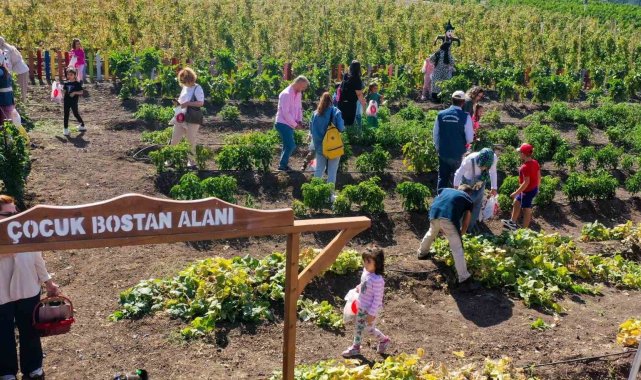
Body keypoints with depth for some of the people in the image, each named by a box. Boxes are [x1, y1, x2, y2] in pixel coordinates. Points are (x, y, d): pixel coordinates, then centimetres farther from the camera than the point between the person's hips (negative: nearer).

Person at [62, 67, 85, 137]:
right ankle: (65, 129, 9)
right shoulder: (66, 83, 7)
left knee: (76, 114, 5)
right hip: (67, 101, 4)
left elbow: (81, 92, -9)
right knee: (66, 115, 5)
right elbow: (64, 91, 16)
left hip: (74, 102, -4)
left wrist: (74, 92, -21)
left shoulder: (77, 83, -7)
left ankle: (82, 125, 26)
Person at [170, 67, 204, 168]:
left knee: (191, 141, 4)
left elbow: (201, 103, -18)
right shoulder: (184, 88, 13)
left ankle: (192, 160, 18)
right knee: (174, 139, 7)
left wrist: (187, 103, -24)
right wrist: (178, 103, 0)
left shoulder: (197, 88, -10)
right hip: (180, 118, 7)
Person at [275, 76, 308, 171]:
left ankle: (283, 164, 22)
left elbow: (299, 108, 17)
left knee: (288, 145, 13)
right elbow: (285, 113, -22)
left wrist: (299, 120, 0)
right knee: (291, 145, -10)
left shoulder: (298, 94, 8)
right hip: (283, 124, -9)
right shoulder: (286, 94, -19)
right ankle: (282, 165, 1)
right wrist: (295, 124, -17)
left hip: (290, 124, 9)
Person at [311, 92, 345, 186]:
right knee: (332, 171, 5)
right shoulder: (336, 112, -11)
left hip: (320, 146, 3)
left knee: (319, 170, 13)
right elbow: (341, 128, -13)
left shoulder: (316, 113, -3)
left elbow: (311, 129, 4)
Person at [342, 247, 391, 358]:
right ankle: (356, 347, 36)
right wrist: (359, 287, 2)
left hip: (370, 309, -8)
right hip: (361, 307, 8)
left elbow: (377, 299, -25)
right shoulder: (366, 271, -9)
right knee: (359, 327, 19)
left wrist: (371, 313, -21)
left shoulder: (377, 280, -32)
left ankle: (384, 340, 37)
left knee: (369, 329, 12)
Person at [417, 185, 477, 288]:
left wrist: (441, 229, 37)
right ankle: (464, 277, 6)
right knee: (457, 248, 5)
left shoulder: (446, 190, 34)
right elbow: (465, 223, 21)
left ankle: (422, 253, 57)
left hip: (434, 214, 4)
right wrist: (459, 234, 37)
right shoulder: (469, 200, 25)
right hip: (448, 218, -4)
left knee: (431, 233, 35)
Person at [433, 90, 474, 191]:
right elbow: (470, 138, -11)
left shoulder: (441, 114, -5)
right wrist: (463, 143, 11)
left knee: (442, 177, 13)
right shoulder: (465, 117, -14)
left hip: (442, 152, 3)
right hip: (458, 153, -3)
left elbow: (435, 133, 3)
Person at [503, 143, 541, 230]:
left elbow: (526, 182, -29)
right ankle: (513, 222, 39)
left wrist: (516, 193, -22)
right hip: (534, 189, 9)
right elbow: (539, 177, 7)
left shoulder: (525, 167, -29)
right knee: (516, 202, 25)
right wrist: (537, 187, 22)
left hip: (528, 191, -9)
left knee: (526, 210, 6)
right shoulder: (535, 162, -2)